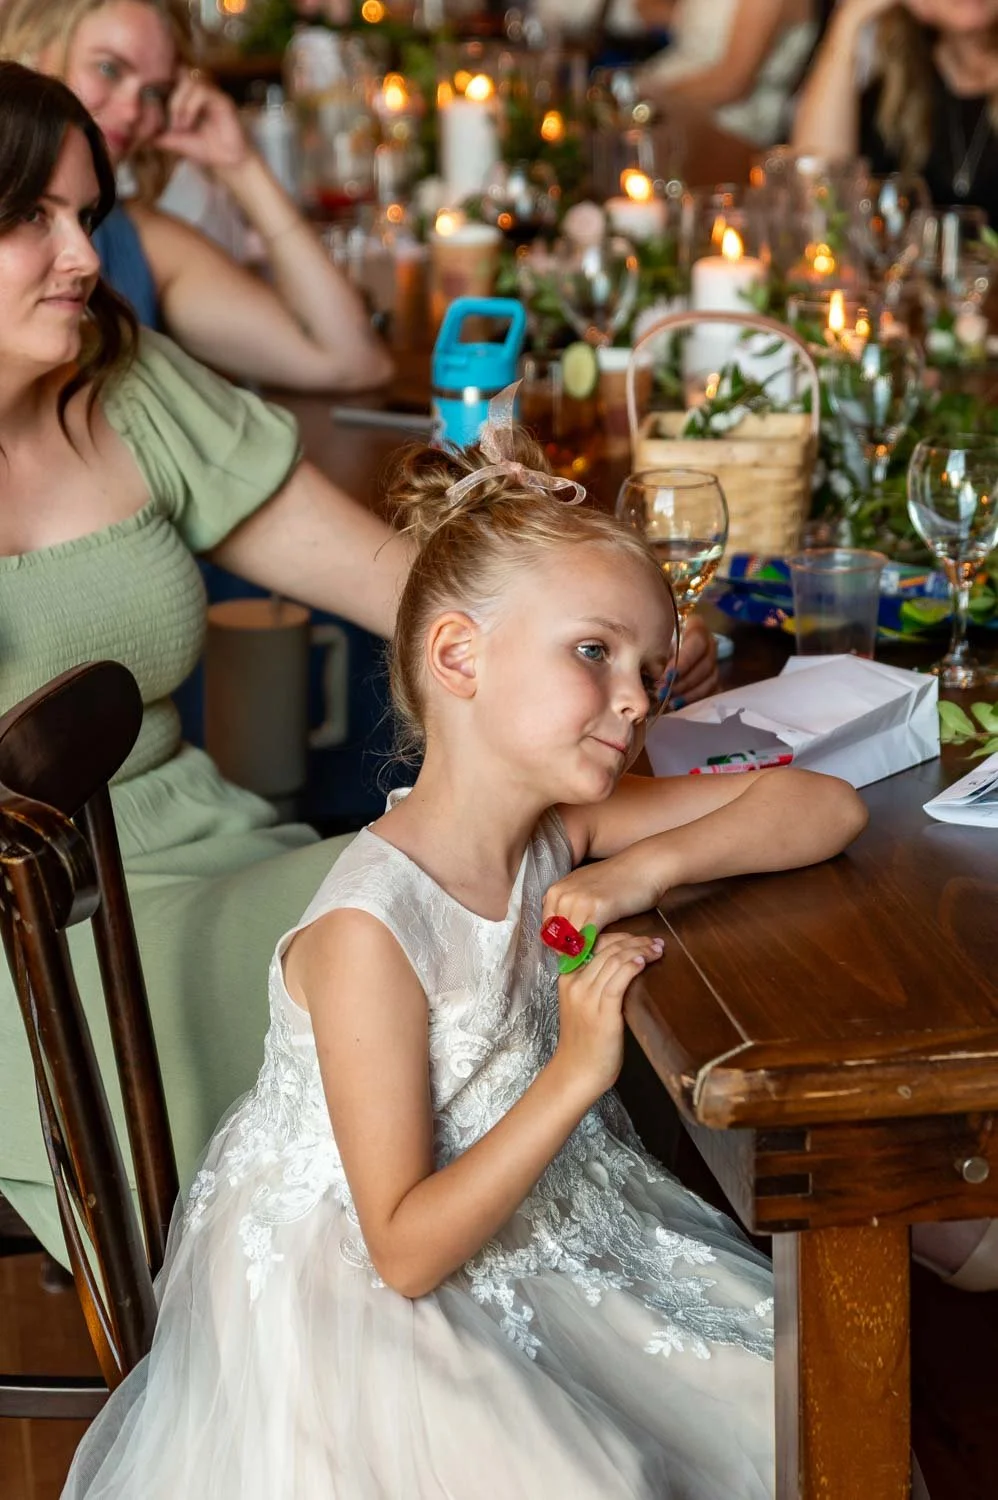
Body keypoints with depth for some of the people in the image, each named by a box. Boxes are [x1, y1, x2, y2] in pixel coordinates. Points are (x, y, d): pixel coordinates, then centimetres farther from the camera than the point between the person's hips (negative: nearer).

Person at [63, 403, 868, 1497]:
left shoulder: (554, 830, -7)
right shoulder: (369, 932, -28)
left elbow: (827, 807, -6)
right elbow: (406, 1250, -25)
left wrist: (649, 865, -20)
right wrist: (576, 1071, -31)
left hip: (528, 1230, 8)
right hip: (347, 1296, -7)